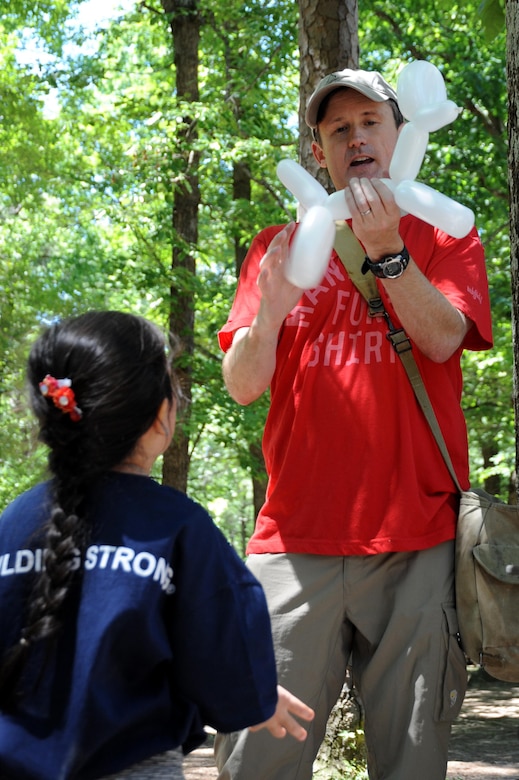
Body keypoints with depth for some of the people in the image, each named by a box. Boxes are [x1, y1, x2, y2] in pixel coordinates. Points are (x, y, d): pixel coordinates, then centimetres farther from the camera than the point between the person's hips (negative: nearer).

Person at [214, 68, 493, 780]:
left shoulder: (444, 239, 13)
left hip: (416, 539, 0)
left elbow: (442, 339, -5)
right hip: (297, 536, 1)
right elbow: (241, 386, 4)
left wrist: (386, 251, -18)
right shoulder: (280, 246, 15)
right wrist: (271, 310, -16)